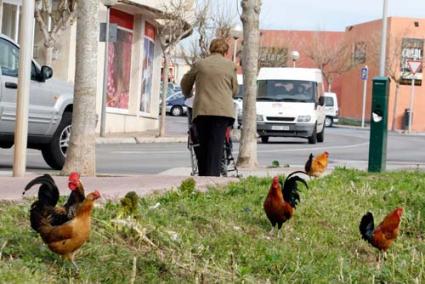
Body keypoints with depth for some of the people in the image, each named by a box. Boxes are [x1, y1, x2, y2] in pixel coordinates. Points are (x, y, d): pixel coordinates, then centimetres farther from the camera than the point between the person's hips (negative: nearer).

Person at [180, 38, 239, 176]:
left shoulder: (199, 64, 10)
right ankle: (212, 176, -14)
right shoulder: (230, 65, 6)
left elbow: (185, 83, 21)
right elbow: (234, 90, 13)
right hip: (222, 110, -2)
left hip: (201, 110, 2)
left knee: (203, 146, 11)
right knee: (216, 147, -5)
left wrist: (188, 95, 41)